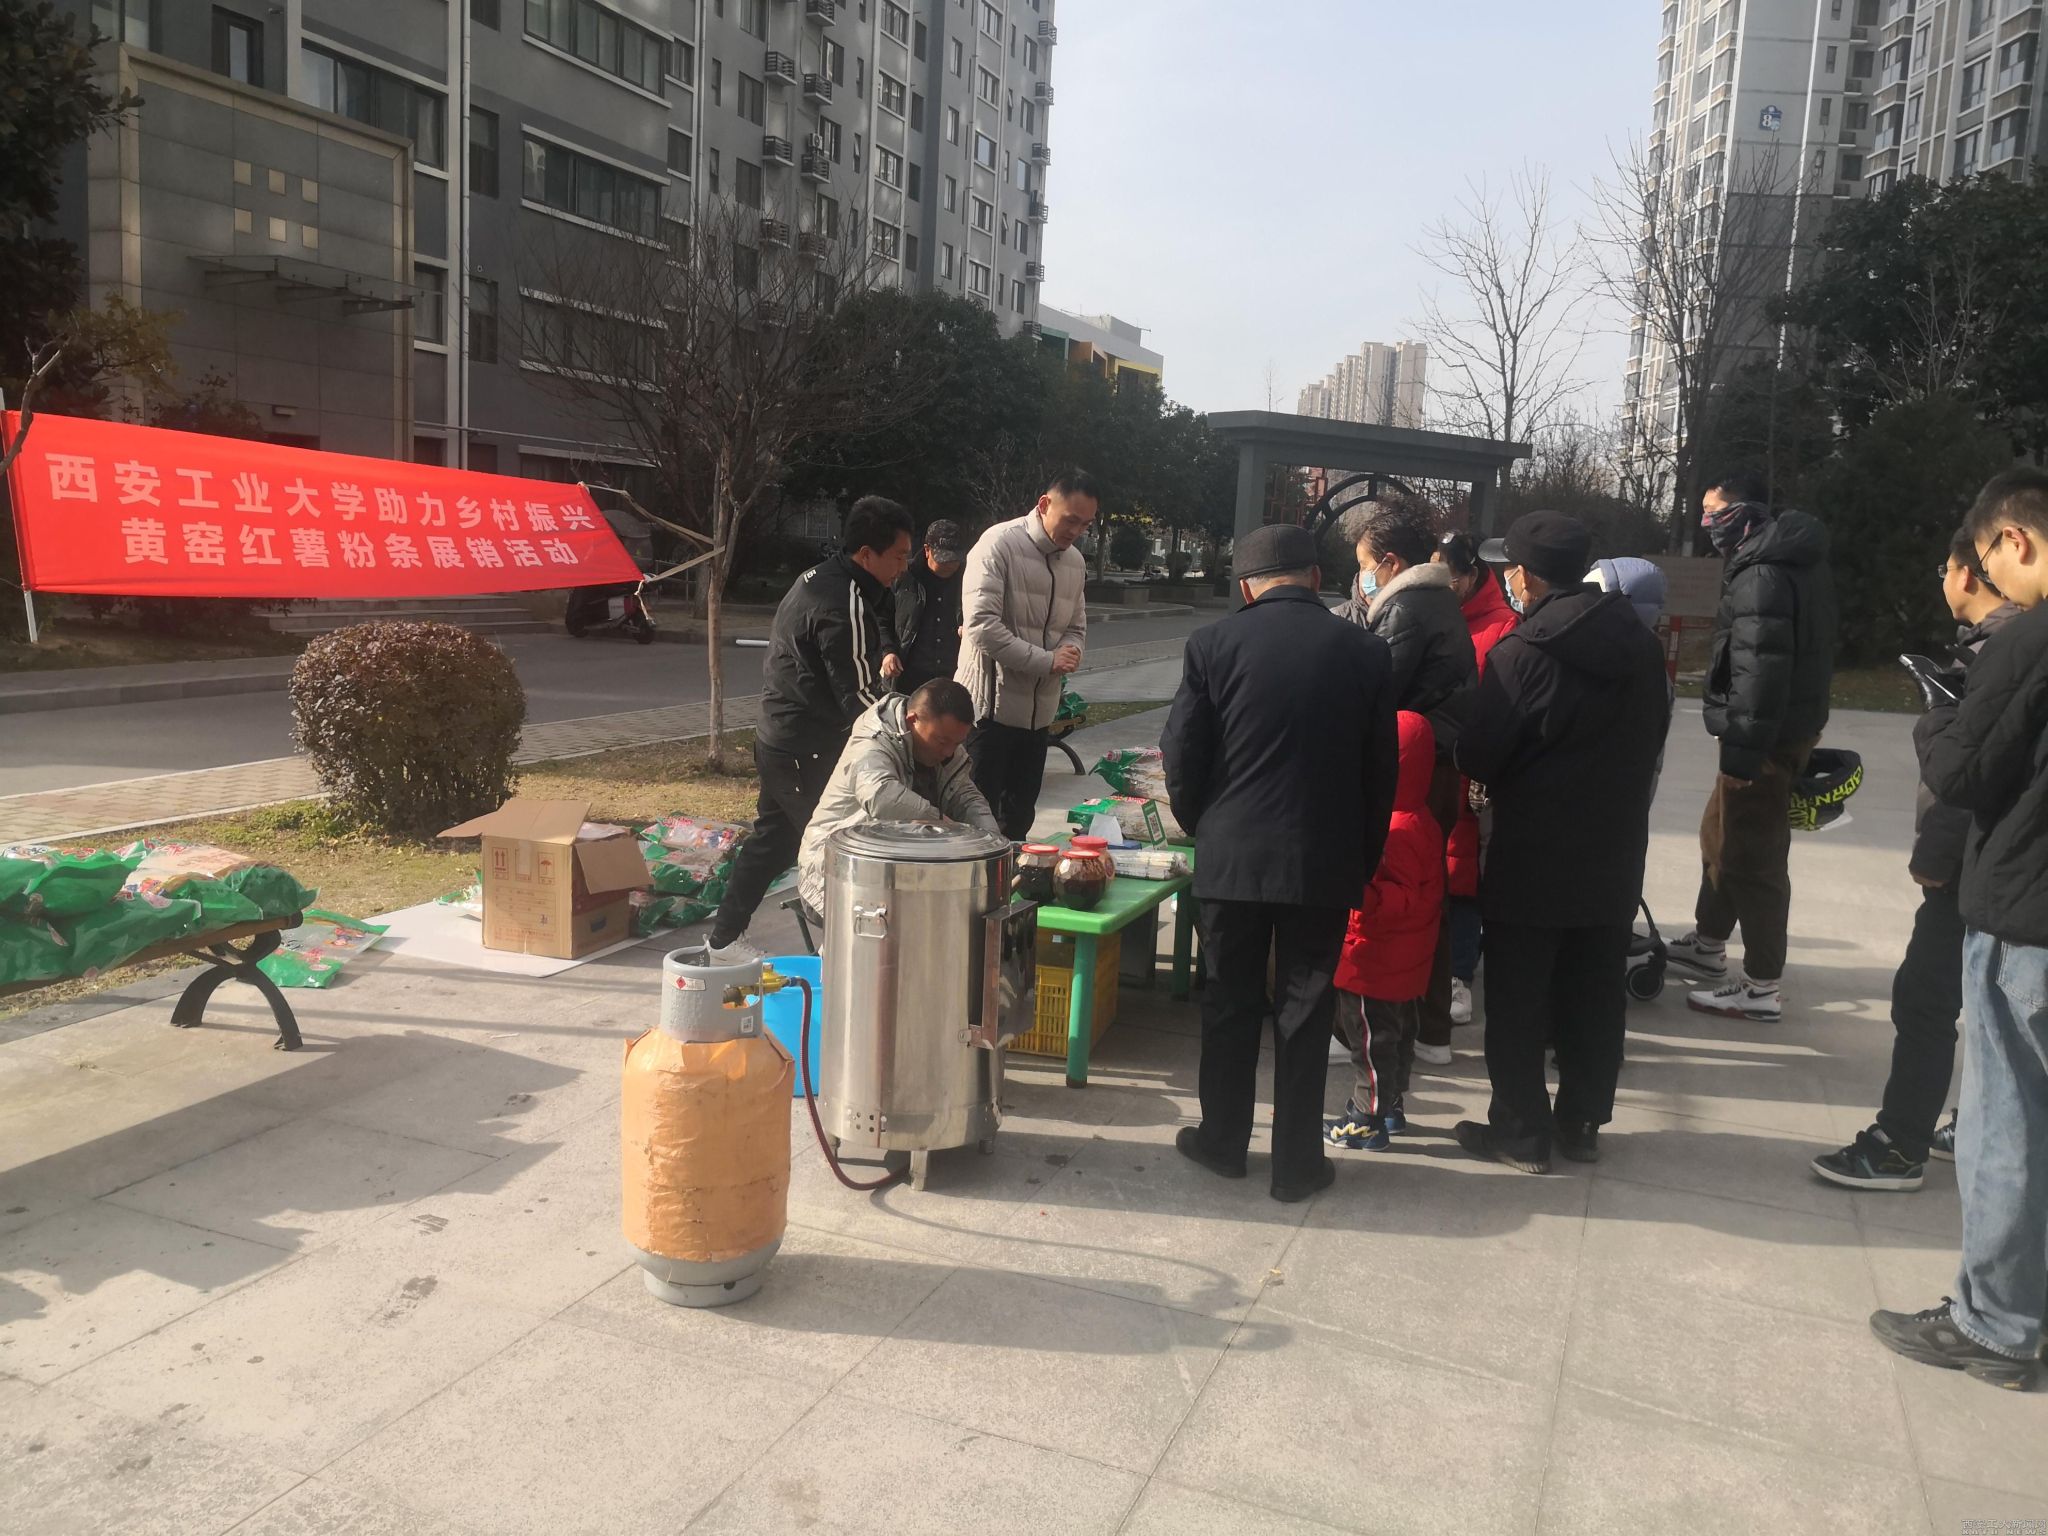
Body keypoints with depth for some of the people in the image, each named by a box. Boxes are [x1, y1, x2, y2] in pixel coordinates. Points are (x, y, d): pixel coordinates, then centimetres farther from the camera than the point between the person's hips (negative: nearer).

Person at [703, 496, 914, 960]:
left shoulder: (819, 577, 10)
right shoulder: (843, 604, -22)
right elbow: (857, 698, -22)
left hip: (780, 738, 10)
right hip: (809, 751, -10)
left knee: (772, 838, 18)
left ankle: (725, 937, 27)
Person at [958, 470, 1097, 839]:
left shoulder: (1076, 562, 10)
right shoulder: (1000, 544, -13)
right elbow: (982, 626, -21)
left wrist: (1069, 654, -6)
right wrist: (1047, 661, -19)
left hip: (1039, 713, 7)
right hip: (991, 707, -7)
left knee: (1019, 819, 15)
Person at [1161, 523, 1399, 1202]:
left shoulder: (1213, 644, -6)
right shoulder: (1365, 651, -2)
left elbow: (1182, 756, -4)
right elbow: (1380, 770, 2)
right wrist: (1363, 859, 12)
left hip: (1232, 856, 0)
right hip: (1325, 862, 1)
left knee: (1230, 1005, 14)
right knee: (1305, 1012, 10)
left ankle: (1222, 1141, 27)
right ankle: (1297, 1162, 19)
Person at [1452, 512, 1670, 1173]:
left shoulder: (1519, 655, -18)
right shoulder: (1641, 644, 3)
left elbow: (1477, 758, -15)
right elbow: (1654, 732, 13)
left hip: (1532, 858, -6)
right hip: (1615, 854, 6)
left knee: (1517, 1001, 6)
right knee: (1596, 996, 16)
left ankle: (1522, 1131, 14)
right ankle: (1582, 1123, 27)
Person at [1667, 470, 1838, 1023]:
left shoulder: (1762, 573, -19)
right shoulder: (1794, 561, 14)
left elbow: (1760, 664, -26)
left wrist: (1744, 740, -26)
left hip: (1767, 735, -11)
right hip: (1793, 722, 11)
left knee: (1752, 854, -5)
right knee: (1720, 833, 22)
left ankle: (1761, 988, 2)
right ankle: (1708, 944, 36)